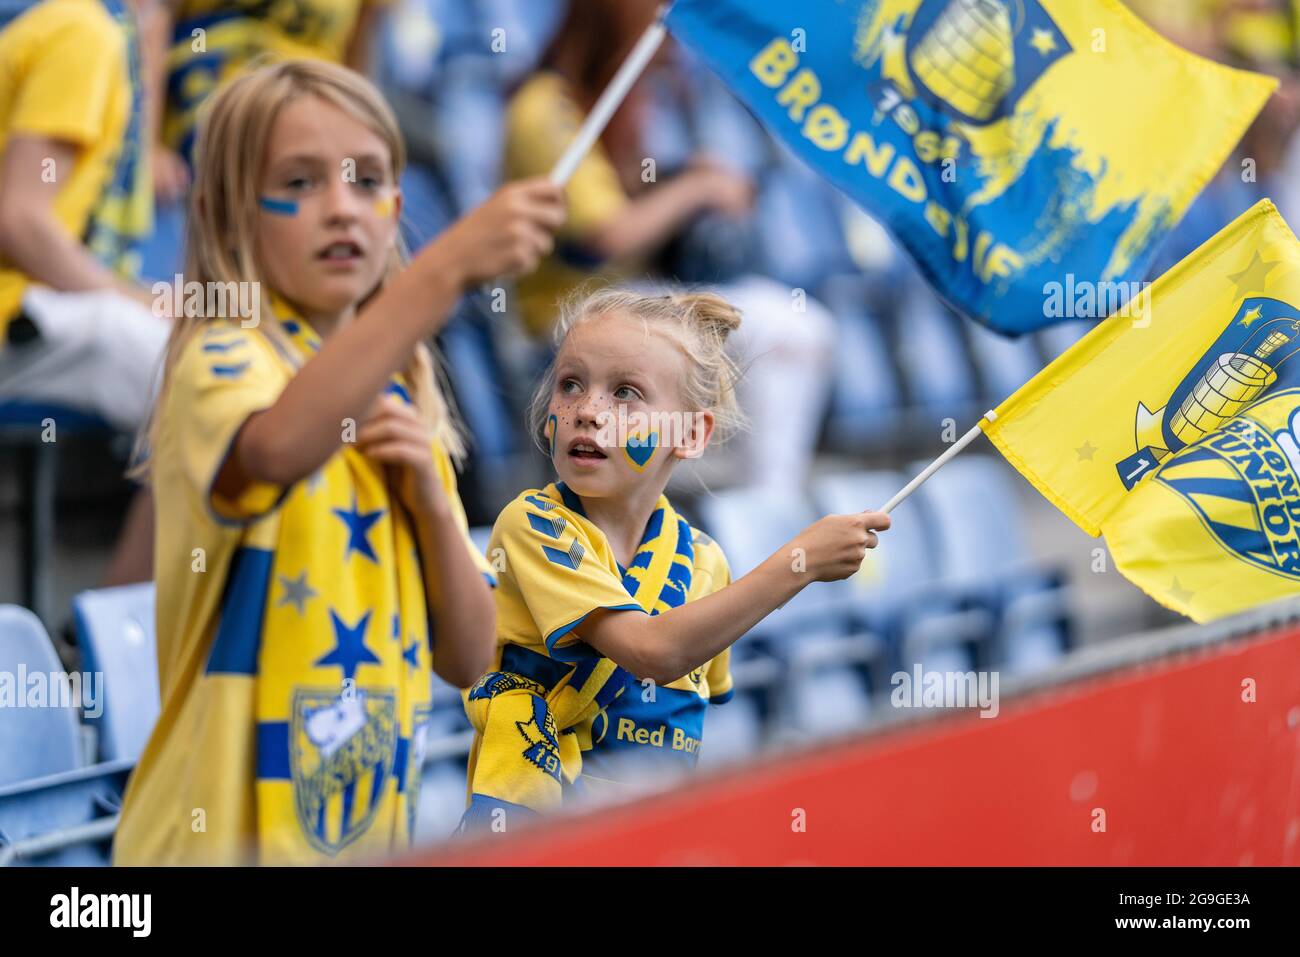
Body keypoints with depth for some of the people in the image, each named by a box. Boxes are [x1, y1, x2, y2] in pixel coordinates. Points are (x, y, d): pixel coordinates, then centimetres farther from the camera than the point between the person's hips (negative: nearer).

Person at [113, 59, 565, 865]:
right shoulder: (222, 361, -9)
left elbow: (466, 657, 9)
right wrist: (448, 268, -41)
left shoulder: (402, 405, 11)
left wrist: (431, 498, -6)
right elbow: (281, 446, -34)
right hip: (228, 832, -6)